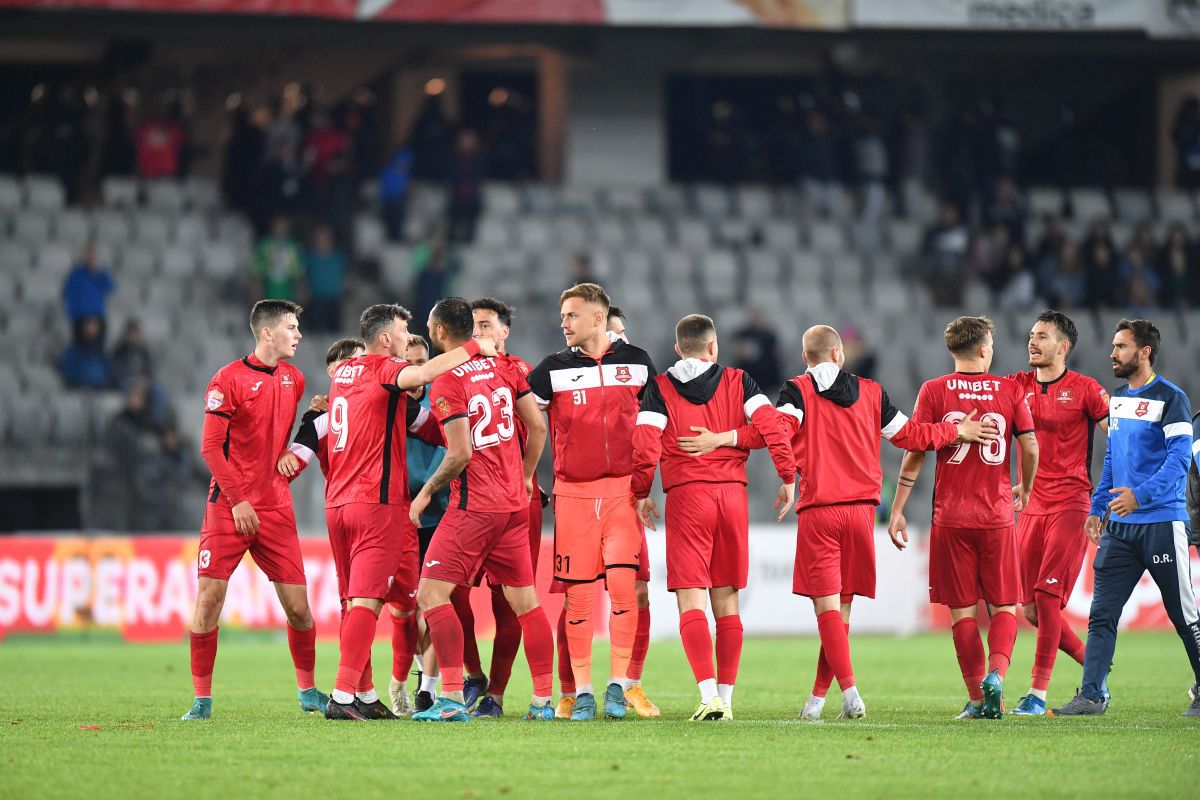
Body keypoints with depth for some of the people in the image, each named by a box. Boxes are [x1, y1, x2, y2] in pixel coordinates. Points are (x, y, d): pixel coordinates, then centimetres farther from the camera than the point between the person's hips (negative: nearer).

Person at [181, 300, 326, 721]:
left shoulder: (293, 378, 11)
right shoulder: (228, 380, -8)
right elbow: (211, 448, -9)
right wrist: (237, 500, -13)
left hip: (276, 508, 5)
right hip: (229, 507, -5)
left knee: (298, 606, 1)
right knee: (209, 595, -8)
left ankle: (308, 690, 18)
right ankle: (202, 699, 0)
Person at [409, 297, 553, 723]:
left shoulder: (447, 382, -13)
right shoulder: (504, 367, 7)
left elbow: (460, 455, -17)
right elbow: (537, 427, 8)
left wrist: (426, 492, -3)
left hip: (474, 507, -7)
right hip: (515, 504, 7)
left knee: (431, 593, -4)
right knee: (524, 599, 12)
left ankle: (452, 699, -14)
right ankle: (544, 699, 11)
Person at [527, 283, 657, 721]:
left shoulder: (636, 362, 8)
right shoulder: (554, 368, 4)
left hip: (622, 491, 0)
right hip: (573, 492, 0)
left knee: (622, 583, -13)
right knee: (579, 594, -1)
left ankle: (618, 685, -4)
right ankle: (582, 693, 6)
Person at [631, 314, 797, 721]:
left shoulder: (660, 388, 4)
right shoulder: (738, 382, 9)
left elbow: (646, 443, -7)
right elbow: (772, 424, -4)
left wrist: (641, 493, 4)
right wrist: (788, 477, 3)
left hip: (685, 495, -2)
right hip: (733, 493, 2)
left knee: (691, 603, -6)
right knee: (727, 603, 11)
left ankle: (709, 694, -22)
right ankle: (725, 698, 10)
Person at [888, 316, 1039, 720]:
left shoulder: (934, 391, 0)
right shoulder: (1010, 390, 2)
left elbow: (915, 453, -2)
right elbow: (1030, 447, 0)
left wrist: (897, 511, 3)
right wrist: (1025, 491, 20)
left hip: (951, 517, 0)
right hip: (997, 516, 0)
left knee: (962, 609, 4)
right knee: (1004, 606, 9)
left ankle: (978, 698, 2)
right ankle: (996, 672, -16)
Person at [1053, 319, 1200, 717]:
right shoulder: (1117, 399, 15)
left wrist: (1140, 494, -28)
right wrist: (1098, 508, 17)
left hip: (1162, 523, -7)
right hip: (1119, 527, 7)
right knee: (1101, 613, -1)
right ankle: (1092, 695, -2)